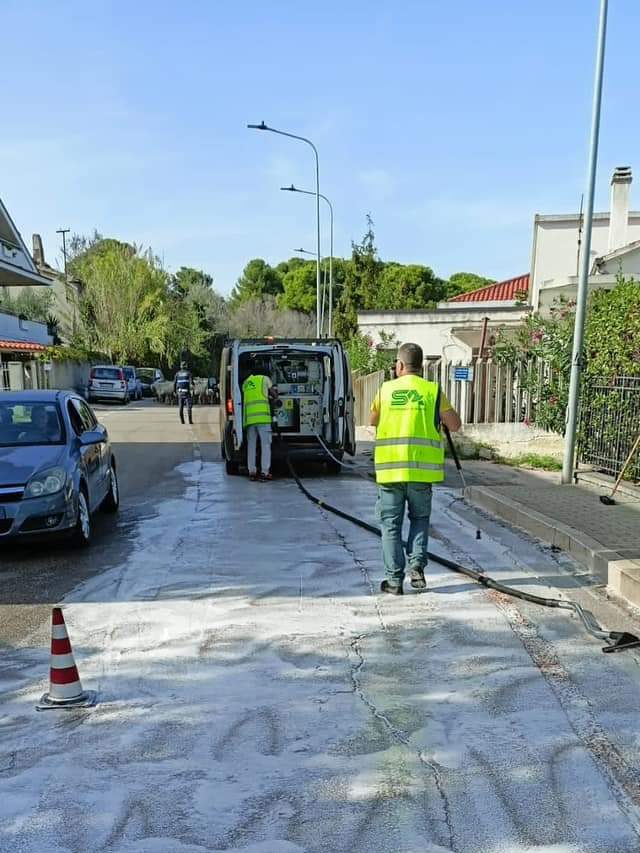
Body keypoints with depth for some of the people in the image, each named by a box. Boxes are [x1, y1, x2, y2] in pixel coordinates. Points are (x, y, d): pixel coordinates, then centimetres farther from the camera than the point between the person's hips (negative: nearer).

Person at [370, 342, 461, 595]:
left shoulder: (386, 389, 3)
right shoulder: (433, 390, 0)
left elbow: (372, 421, 18)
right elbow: (455, 425, 7)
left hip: (390, 468, 0)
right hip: (422, 468, 0)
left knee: (391, 524, 9)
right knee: (419, 518, 20)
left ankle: (394, 579, 9)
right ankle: (417, 565, 5)